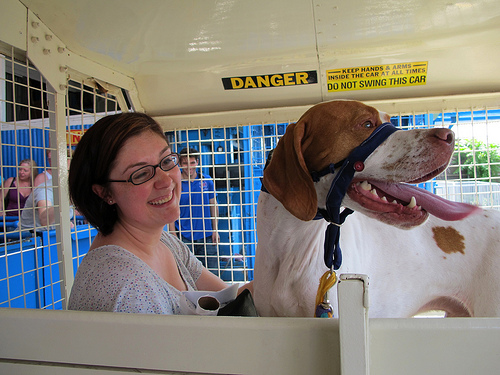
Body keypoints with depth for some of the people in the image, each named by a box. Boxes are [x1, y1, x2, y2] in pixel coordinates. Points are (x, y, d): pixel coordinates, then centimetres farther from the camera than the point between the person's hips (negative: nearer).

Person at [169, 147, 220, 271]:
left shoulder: (207, 180, 3)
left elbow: (213, 205, 10)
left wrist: (215, 230, 6)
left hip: (206, 236, 2)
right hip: (184, 237, -2)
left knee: (211, 270, 8)